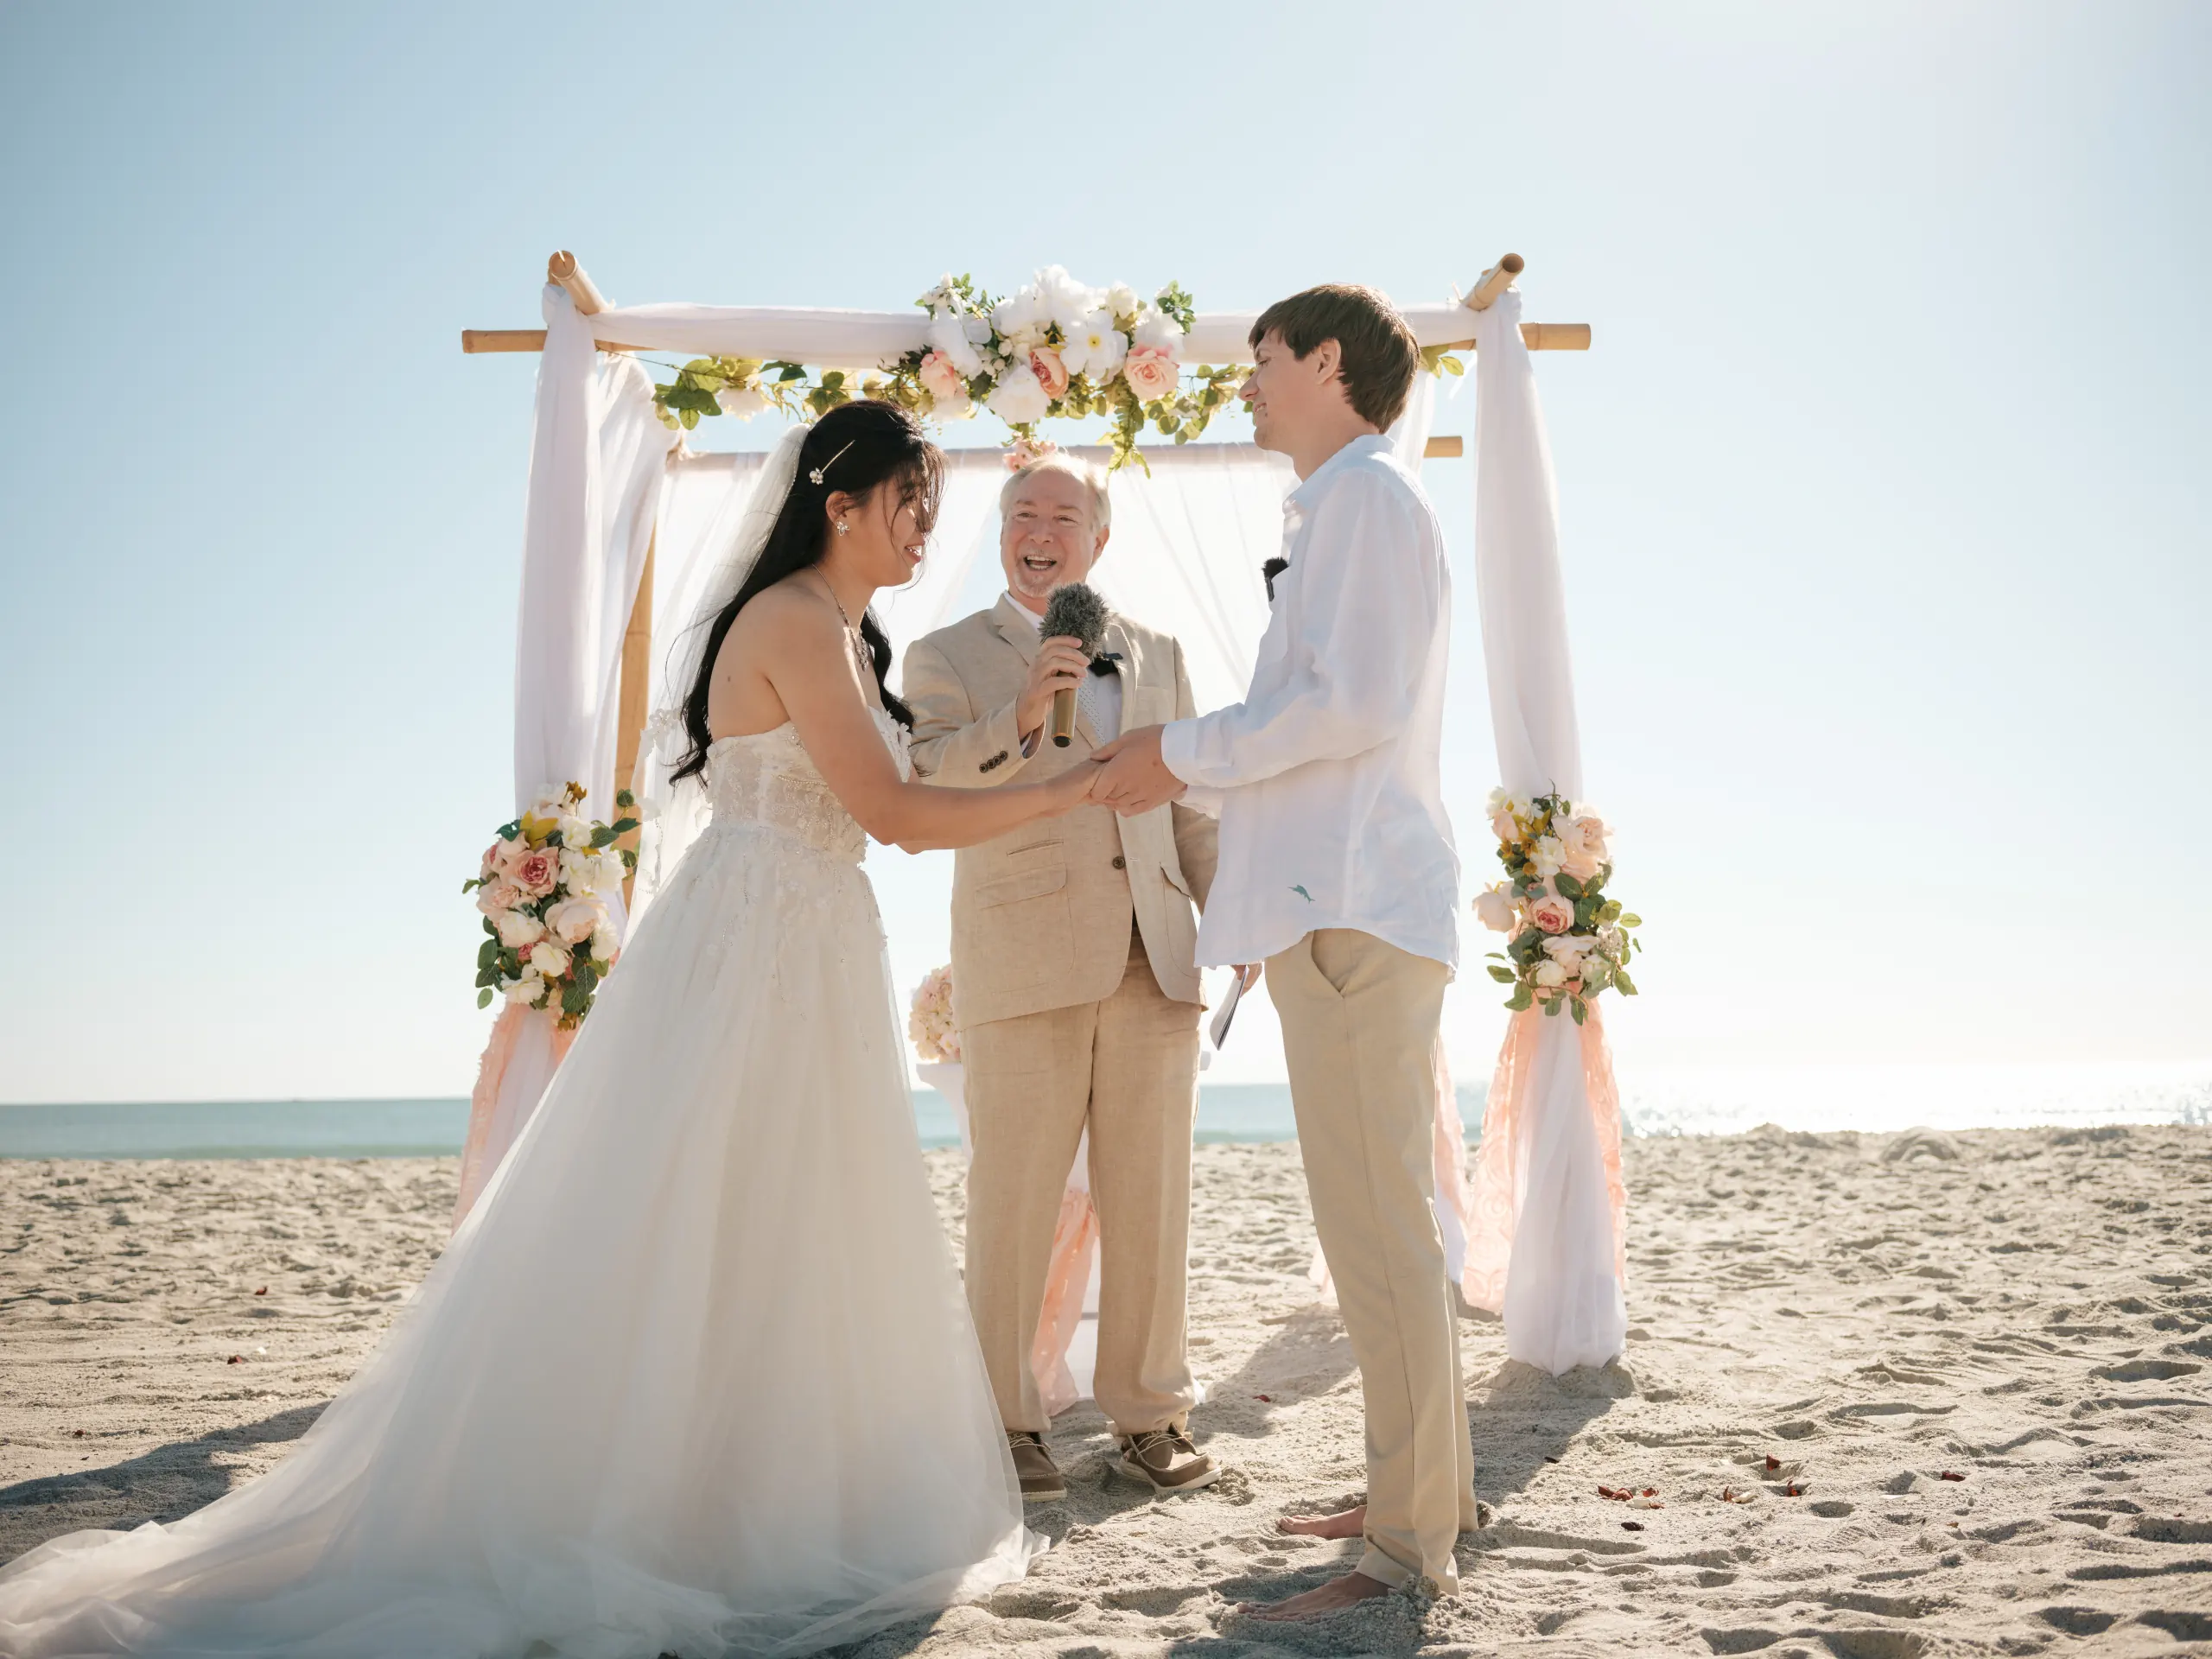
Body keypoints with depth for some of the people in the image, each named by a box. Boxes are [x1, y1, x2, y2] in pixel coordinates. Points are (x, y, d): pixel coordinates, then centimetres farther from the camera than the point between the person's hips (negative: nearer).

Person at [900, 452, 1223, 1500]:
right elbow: (917, 791, -9)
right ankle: (1003, 1422, 13)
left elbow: (1192, 802, 18)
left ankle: (1149, 1415, 19)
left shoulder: (1156, 655, 19)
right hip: (1023, 963, -3)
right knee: (1012, 1205, 0)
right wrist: (1016, 722, -24)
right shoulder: (946, 657, 7)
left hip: (1152, 961, 4)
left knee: (1151, 1200, 7)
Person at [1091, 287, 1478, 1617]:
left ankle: (1408, 1547, -5)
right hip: (1342, 896, 11)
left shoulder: (1363, 492, -5)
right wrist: (1194, 783, 23)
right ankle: (1431, 1489, 23)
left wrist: (1187, 752, -9)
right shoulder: (1350, 508, 26)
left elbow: (1354, 703, -17)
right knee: (1389, 1216, 14)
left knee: (1374, 1221, -10)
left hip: (1351, 905, -11)